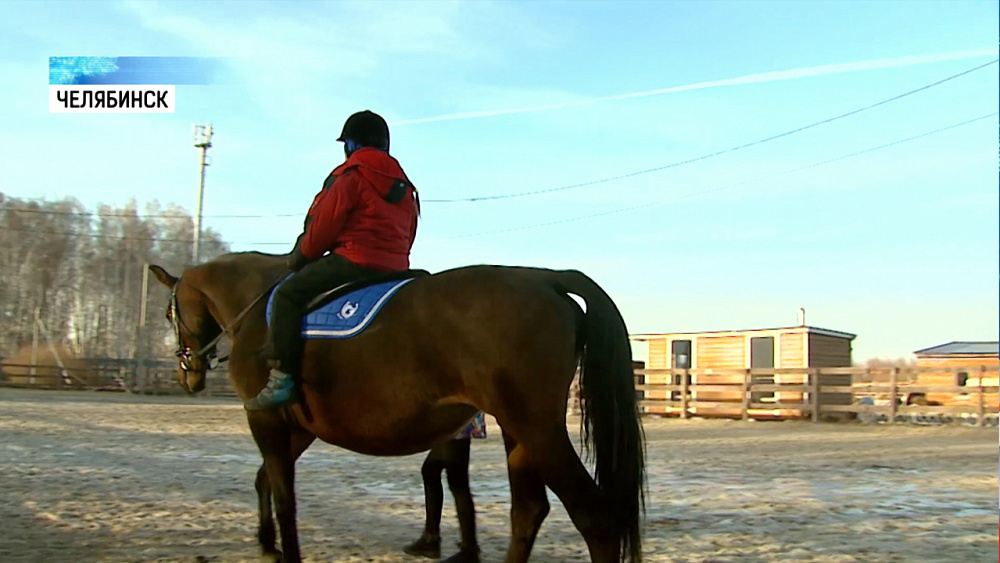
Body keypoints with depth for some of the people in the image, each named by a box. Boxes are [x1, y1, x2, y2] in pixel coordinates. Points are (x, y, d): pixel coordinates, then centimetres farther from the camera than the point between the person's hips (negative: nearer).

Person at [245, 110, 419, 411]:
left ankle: (282, 377, -18)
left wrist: (298, 258, 12)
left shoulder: (349, 176, -1)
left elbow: (322, 228, -3)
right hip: (395, 269, 8)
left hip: (353, 261, -8)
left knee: (288, 294, -5)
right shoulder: (404, 186, 21)